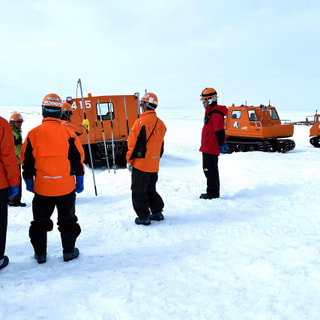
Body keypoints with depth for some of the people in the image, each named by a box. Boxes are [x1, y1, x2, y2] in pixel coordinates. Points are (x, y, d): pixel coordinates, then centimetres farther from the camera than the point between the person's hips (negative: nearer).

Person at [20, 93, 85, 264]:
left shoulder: (33, 134, -3)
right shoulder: (68, 133, -7)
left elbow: (26, 159, 3)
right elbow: (78, 158, -3)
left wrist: (28, 180, 15)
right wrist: (79, 180, 7)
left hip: (42, 188, 1)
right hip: (66, 187, -1)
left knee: (40, 221, 16)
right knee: (67, 220, 14)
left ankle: (40, 253, 24)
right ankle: (69, 251, 21)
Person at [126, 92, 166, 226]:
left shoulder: (141, 122, -16)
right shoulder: (161, 124, 7)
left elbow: (133, 143, -14)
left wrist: (130, 160, -5)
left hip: (141, 164, -7)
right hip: (154, 166, 7)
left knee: (139, 192, 4)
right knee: (151, 189, 21)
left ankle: (143, 217, 9)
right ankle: (157, 212, 26)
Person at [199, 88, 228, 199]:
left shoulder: (215, 113, -17)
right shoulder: (210, 111, 18)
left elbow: (219, 131, -20)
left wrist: (221, 144, -17)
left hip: (211, 148, -11)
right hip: (207, 147, 11)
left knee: (210, 170, -5)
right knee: (208, 169, 16)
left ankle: (212, 193, 3)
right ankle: (213, 192, 25)